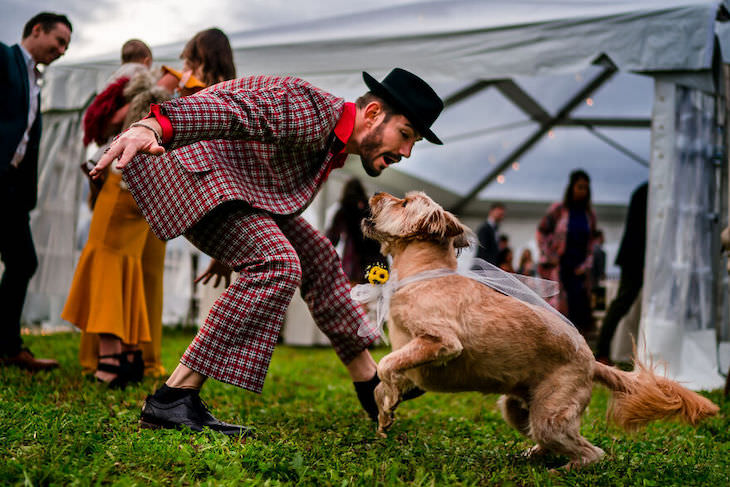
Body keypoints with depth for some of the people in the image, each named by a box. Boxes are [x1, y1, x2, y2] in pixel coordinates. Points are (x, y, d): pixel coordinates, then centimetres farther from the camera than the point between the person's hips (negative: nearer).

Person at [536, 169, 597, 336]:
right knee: (558, 303, -12)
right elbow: (541, 233, 3)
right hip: (557, 265, -4)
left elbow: (590, 242, 15)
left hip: (578, 268, 4)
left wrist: (586, 265, 5)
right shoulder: (557, 209, -3)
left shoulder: (589, 214, 8)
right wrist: (548, 258, -2)